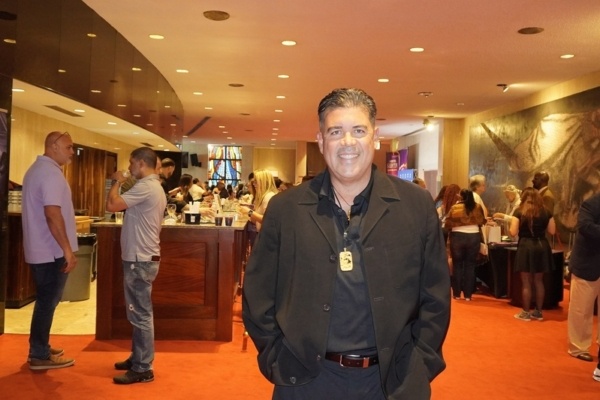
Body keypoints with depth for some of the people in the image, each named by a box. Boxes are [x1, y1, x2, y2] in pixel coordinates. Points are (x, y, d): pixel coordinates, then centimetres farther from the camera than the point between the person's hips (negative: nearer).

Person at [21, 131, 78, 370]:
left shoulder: (37, 169, 15)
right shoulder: (51, 173, -18)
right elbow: (53, 215, -26)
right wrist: (68, 250, -23)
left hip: (40, 249, 10)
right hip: (51, 251, -10)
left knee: (45, 300, 18)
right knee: (48, 302, -1)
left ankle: (40, 348, 28)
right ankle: (40, 356, 8)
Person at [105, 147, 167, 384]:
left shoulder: (145, 187, -18)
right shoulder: (154, 187, 16)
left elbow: (112, 205, -21)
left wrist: (116, 182, -7)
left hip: (140, 260, -11)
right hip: (142, 257, 11)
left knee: (140, 315, -5)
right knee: (139, 313, 17)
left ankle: (143, 369, 3)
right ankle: (137, 358, 28)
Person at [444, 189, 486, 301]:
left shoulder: (454, 208, -6)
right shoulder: (477, 207, -1)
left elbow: (447, 224, -4)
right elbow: (482, 221, 8)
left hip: (457, 236, -1)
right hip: (474, 236, 1)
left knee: (457, 264, 10)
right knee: (470, 265, 9)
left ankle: (456, 293, 13)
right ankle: (468, 294, 10)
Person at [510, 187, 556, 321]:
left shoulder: (519, 212, -7)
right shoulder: (546, 212, 4)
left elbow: (513, 232, -10)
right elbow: (552, 231, 7)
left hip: (526, 246, -4)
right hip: (542, 247, 4)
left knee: (526, 282, 4)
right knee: (539, 281, 14)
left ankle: (525, 313, 10)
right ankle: (538, 312, 21)